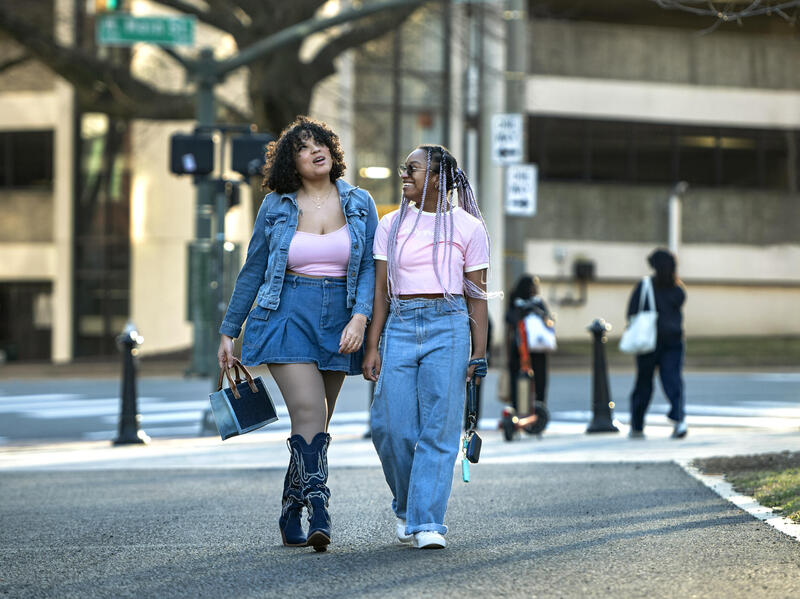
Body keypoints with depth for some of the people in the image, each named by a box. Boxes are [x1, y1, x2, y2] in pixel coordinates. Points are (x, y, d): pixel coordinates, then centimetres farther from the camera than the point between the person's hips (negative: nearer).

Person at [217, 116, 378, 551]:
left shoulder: (360, 204, 5)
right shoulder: (276, 206, 3)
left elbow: (370, 267, 1)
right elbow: (252, 270, 9)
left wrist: (360, 318, -16)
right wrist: (229, 331, 10)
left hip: (338, 322, 2)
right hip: (287, 316, -2)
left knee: (317, 424, 7)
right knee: (309, 415, -18)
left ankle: (291, 517, 20)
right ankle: (319, 516, -23)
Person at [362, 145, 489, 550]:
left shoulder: (468, 227, 5)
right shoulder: (392, 225, 11)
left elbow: (477, 296, 6)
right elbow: (381, 291, 9)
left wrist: (479, 354, 0)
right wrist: (372, 346, 2)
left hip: (448, 327, -2)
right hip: (400, 326, 2)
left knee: (439, 428, -7)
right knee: (391, 426, -4)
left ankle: (428, 522, -5)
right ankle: (407, 509, 19)